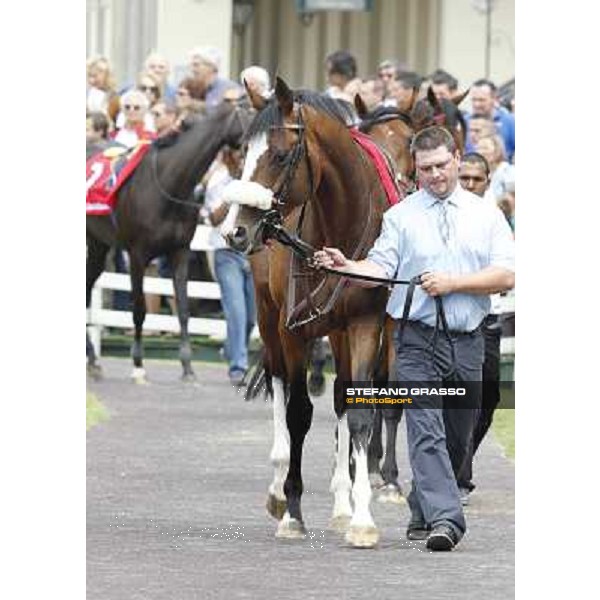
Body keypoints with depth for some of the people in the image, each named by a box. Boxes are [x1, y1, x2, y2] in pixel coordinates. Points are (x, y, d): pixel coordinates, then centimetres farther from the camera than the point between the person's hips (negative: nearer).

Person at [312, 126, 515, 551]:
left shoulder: (486, 216, 9)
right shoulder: (401, 216, 6)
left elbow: (506, 276, 0)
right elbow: (380, 269, -3)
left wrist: (452, 283, -11)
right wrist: (346, 266, -23)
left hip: (467, 341, 3)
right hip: (418, 340, -3)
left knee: (458, 436, 10)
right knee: (426, 430, -16)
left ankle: (423, 514, 26)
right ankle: (444, 518, -24)